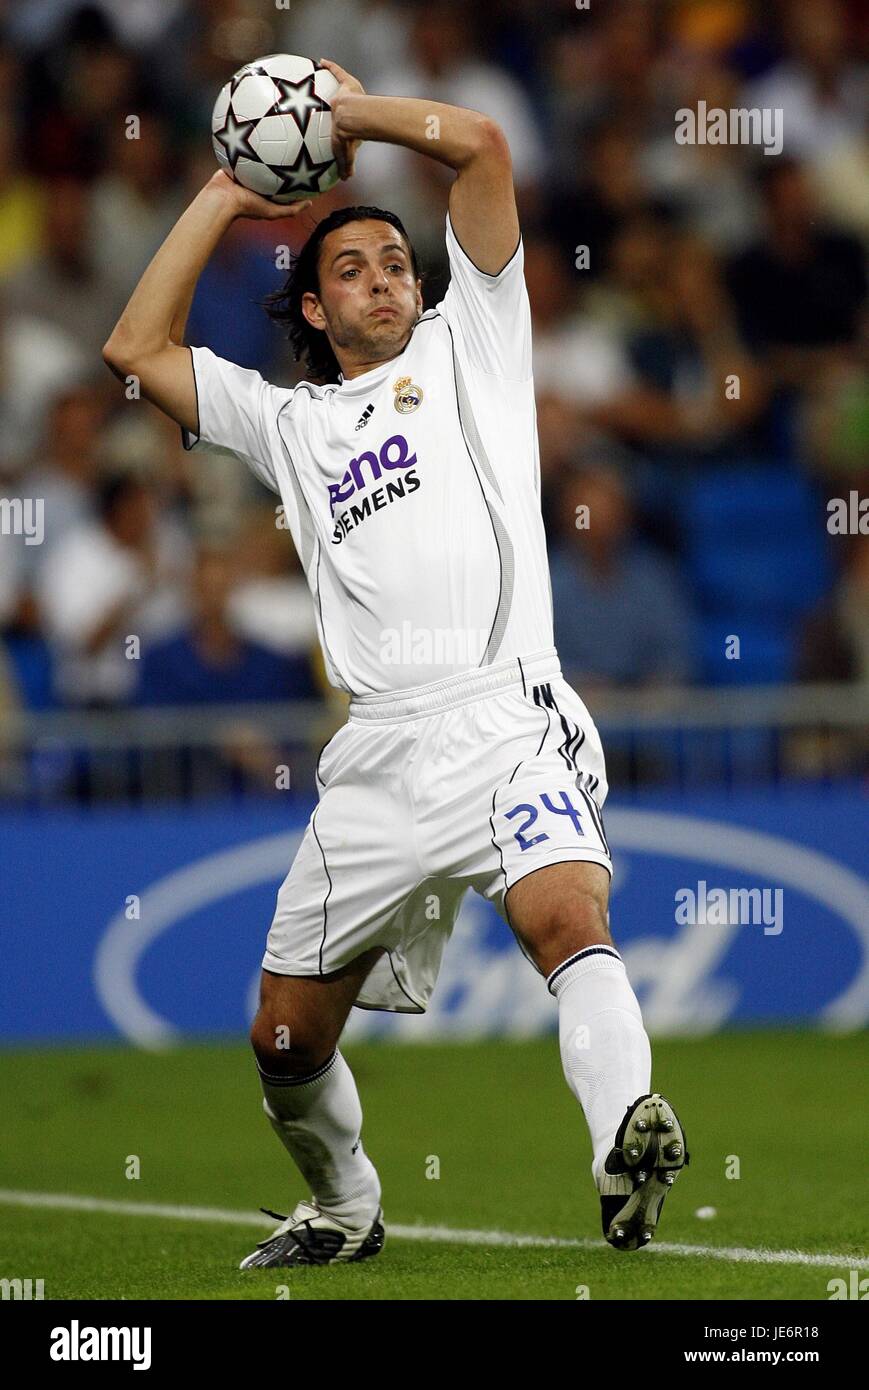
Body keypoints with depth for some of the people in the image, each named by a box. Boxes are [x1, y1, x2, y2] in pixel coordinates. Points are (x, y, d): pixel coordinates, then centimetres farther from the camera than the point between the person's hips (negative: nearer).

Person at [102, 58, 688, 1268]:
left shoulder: (467, 348, 16)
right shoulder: (290, 423, 26)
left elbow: (478, 145, 9)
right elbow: (137, 350, 23)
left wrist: (350, 112, 21)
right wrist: (224, 202, 25)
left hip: (509, 723, -4)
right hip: (377, 756, 4)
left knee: (566, 919, -32)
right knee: (286, 1040, 7)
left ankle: (628, 1143, -52)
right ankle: (344, 1210, 33)